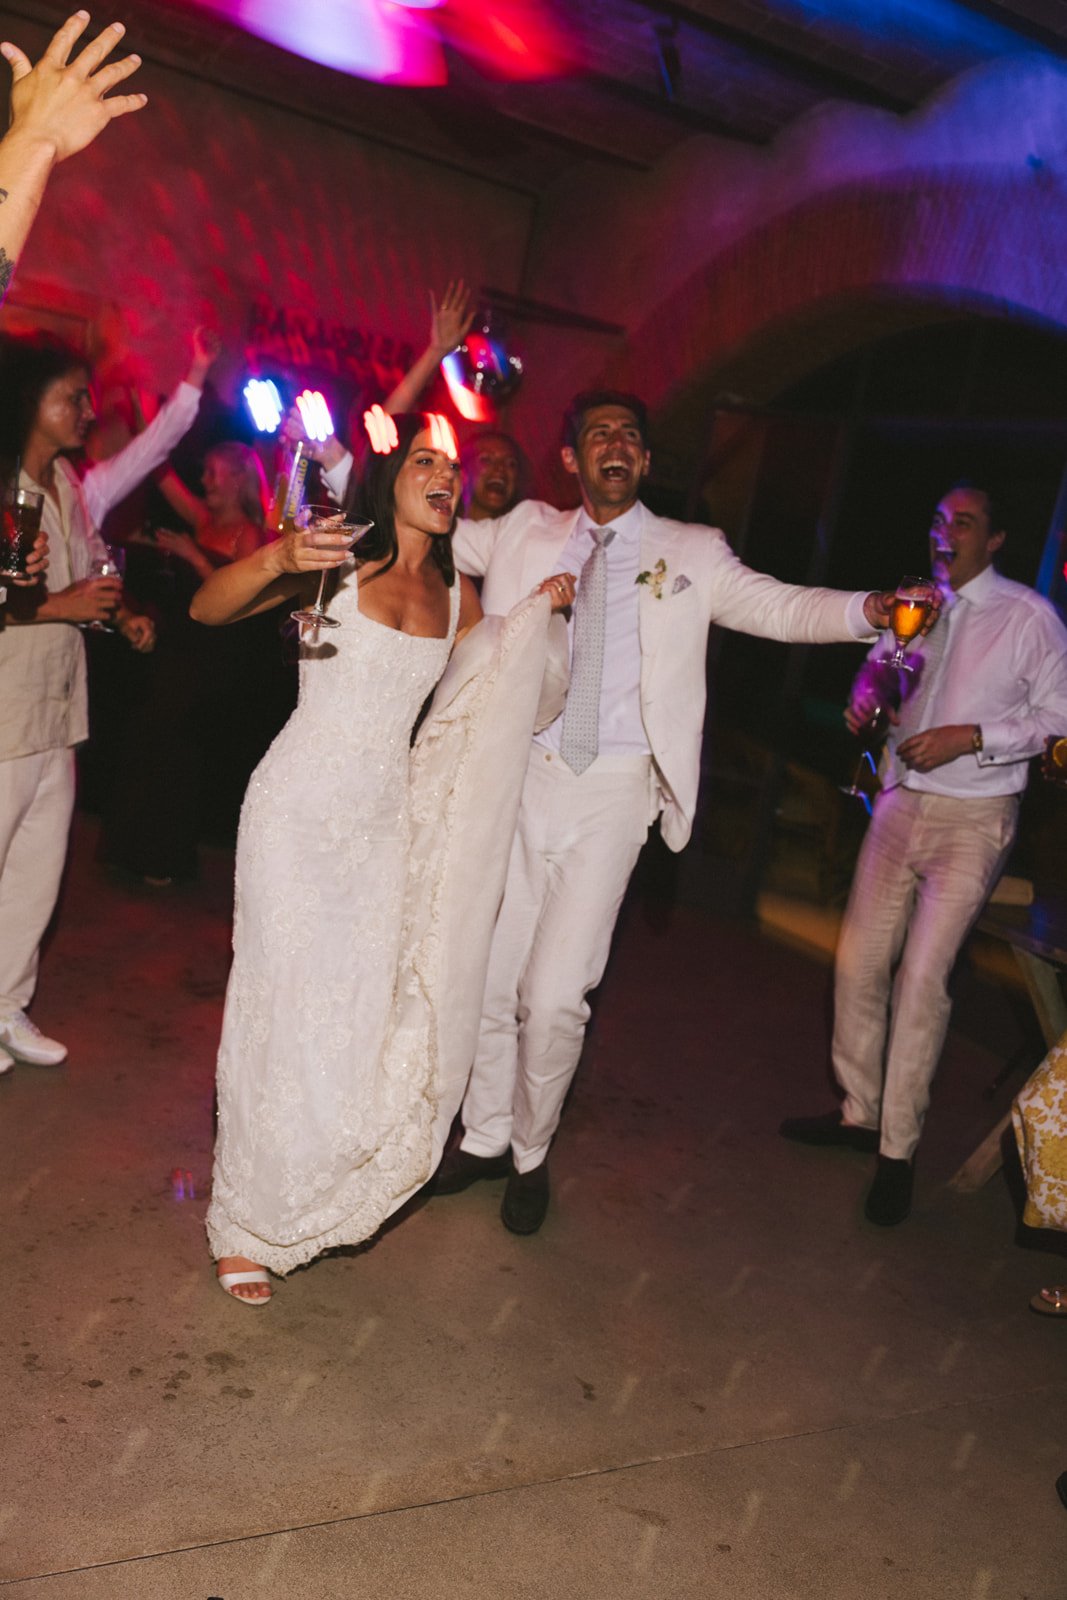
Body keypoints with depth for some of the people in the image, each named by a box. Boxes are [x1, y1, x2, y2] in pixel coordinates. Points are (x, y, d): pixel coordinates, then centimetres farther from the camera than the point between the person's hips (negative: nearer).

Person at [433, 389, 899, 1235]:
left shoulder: (690, 554, 4)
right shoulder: (525, 532, 10)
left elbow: (778, 606, -3)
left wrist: (869, 609, -20)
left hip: (611, 793, -2)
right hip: (518, 776, 3)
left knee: (555, 997, -5)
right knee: (489, 978, 11)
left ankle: (532, 1156, 22)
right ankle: (484, 1138, 35)